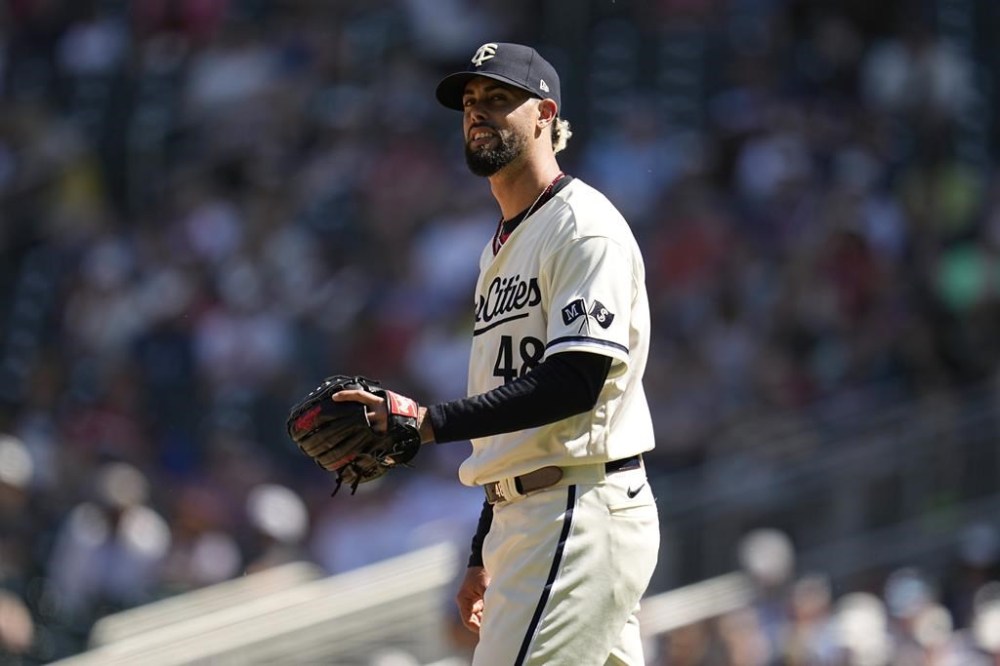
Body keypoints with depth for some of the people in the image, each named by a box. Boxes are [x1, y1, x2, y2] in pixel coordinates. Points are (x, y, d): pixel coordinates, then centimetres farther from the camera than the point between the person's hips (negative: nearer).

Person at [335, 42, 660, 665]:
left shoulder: (585, 227, -9)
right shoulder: (501, 250, 22)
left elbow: (575, 382, -21)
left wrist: (429, 422, -26)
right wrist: (483, 556, 22)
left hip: (586, 514, -10)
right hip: (522, 520, 10)